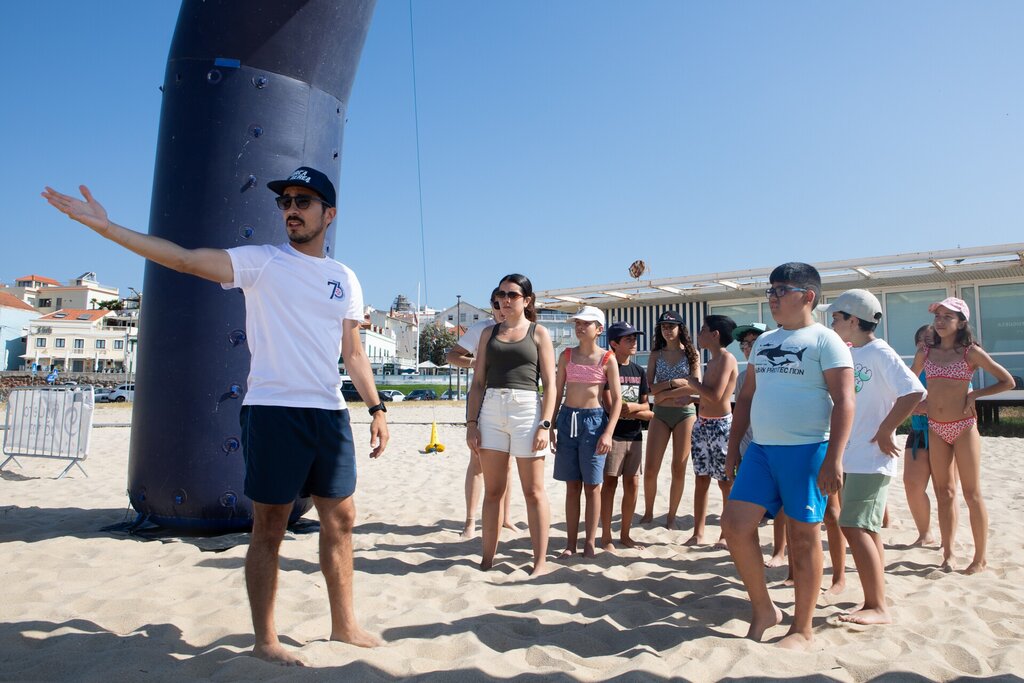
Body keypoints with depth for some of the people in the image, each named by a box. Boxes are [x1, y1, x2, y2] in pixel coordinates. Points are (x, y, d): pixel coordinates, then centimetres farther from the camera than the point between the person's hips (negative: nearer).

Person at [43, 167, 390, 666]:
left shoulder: (345, 279, 12)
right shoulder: (261, 261, 0)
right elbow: (185, 258, -11)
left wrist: (376, 408, 9)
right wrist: (106, 227, -20)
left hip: (330, 413, 5)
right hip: (272, 410, -4)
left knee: (340, 520, 11)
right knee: (270, 526, 4)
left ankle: (344, 625, 27)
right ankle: (264, 640, 20)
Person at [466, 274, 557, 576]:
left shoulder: (538, 333, 5)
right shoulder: (490, 333, 14)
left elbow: (550, 384, 0)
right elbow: (478, 382, 12)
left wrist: (545, 424, -11)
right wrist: (472, 421, 2)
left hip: (527, 409, -3)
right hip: (491, 410, 3)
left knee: (533, 491, 2)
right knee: (492, 490, 8)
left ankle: (540, 561, 10)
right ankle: (487, 558, 18)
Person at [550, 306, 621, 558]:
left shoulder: (607, 359, -2)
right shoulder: (566, 356, 6)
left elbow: (617, 399, -4)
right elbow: (557, 392, 9)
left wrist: (608, 433, -12)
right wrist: (551, 426, 3)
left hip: (594, 421, -3)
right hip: (567, 419, 3)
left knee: (592, 486, 3)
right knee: (572, 486, 8)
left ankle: (590, 542, 12)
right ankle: (570, 542, 15)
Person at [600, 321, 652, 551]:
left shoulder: (639, 371, 13)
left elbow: (645, 405, 13)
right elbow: (611, 407, -13)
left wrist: (632, 407, -11)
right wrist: (646, 413, -5)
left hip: (635, 435, 6)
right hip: (613, 434, -6)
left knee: (632, 484, 7)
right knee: (610, 483, -2)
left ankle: (625, 534, 19)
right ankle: (606, 536, 7)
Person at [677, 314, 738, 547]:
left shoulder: (727, 359, -13)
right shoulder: (712, 361, 14)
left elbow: (716, 395, -21)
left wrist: (693, 382, -9)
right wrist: (688, 388, 20)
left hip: (720, 425, -9)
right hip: (702, 423, 9)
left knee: (726, 483, 2)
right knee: (701, 480, 10)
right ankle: (698, 533, 16)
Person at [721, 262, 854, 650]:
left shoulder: (825, 341, -4)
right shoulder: (763, 342, 16)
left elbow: (843, 402, -11)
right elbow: (746, 397, 19)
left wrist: (833, 459, -18)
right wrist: (733, 447, 15)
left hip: (806, 450, -6)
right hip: (761, 449, 6)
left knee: (803, 536, 3)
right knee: (735, 523, -1)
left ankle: (802, 629, 18)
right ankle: (763, 610, 17)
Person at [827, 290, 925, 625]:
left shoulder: (880, 354, -13)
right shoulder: (849, 354, 12)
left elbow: (914, 392, -24)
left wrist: (885, 431, -18)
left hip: (871, 458, -9)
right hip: (850, 457, 9)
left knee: (855, 527, -12)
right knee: (867, 530, 13)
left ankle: (878, 607, -3)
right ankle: (875, 602, 23)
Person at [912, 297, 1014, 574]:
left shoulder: (971, 352, -5)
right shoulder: (925, 353, 5)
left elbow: (1008, 381, -1)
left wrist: (975, 394, -7)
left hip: (964, 427, -4)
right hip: (935, 429, 4)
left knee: (972, 494, 2)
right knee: (944, 494, 9)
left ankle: (980, 557, 13)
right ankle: (948, 553, 16)